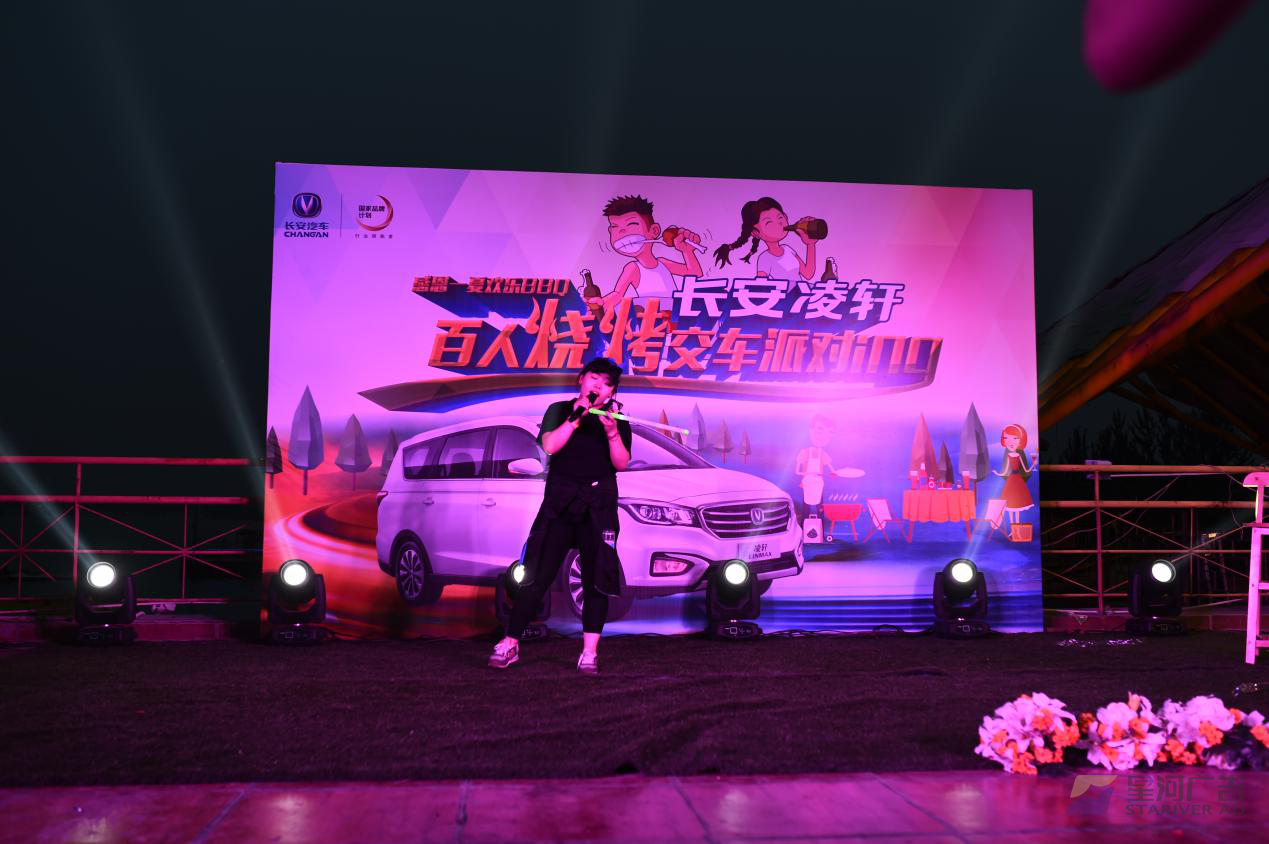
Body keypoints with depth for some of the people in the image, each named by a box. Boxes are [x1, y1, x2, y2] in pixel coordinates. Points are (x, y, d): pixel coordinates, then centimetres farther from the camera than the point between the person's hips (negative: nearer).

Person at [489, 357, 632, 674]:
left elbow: (621, 463, -2)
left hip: (598, 505, 1)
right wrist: (576, 418, -13)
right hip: (559, 501, -1)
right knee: (537, 574, -3)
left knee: (597, 577, -3)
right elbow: (550, 446, -7)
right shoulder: (560, 410, 11)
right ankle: (510, 643, 2)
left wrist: (612, 433, -17)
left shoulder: (617, 420, 11)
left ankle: (589, 652, 1)